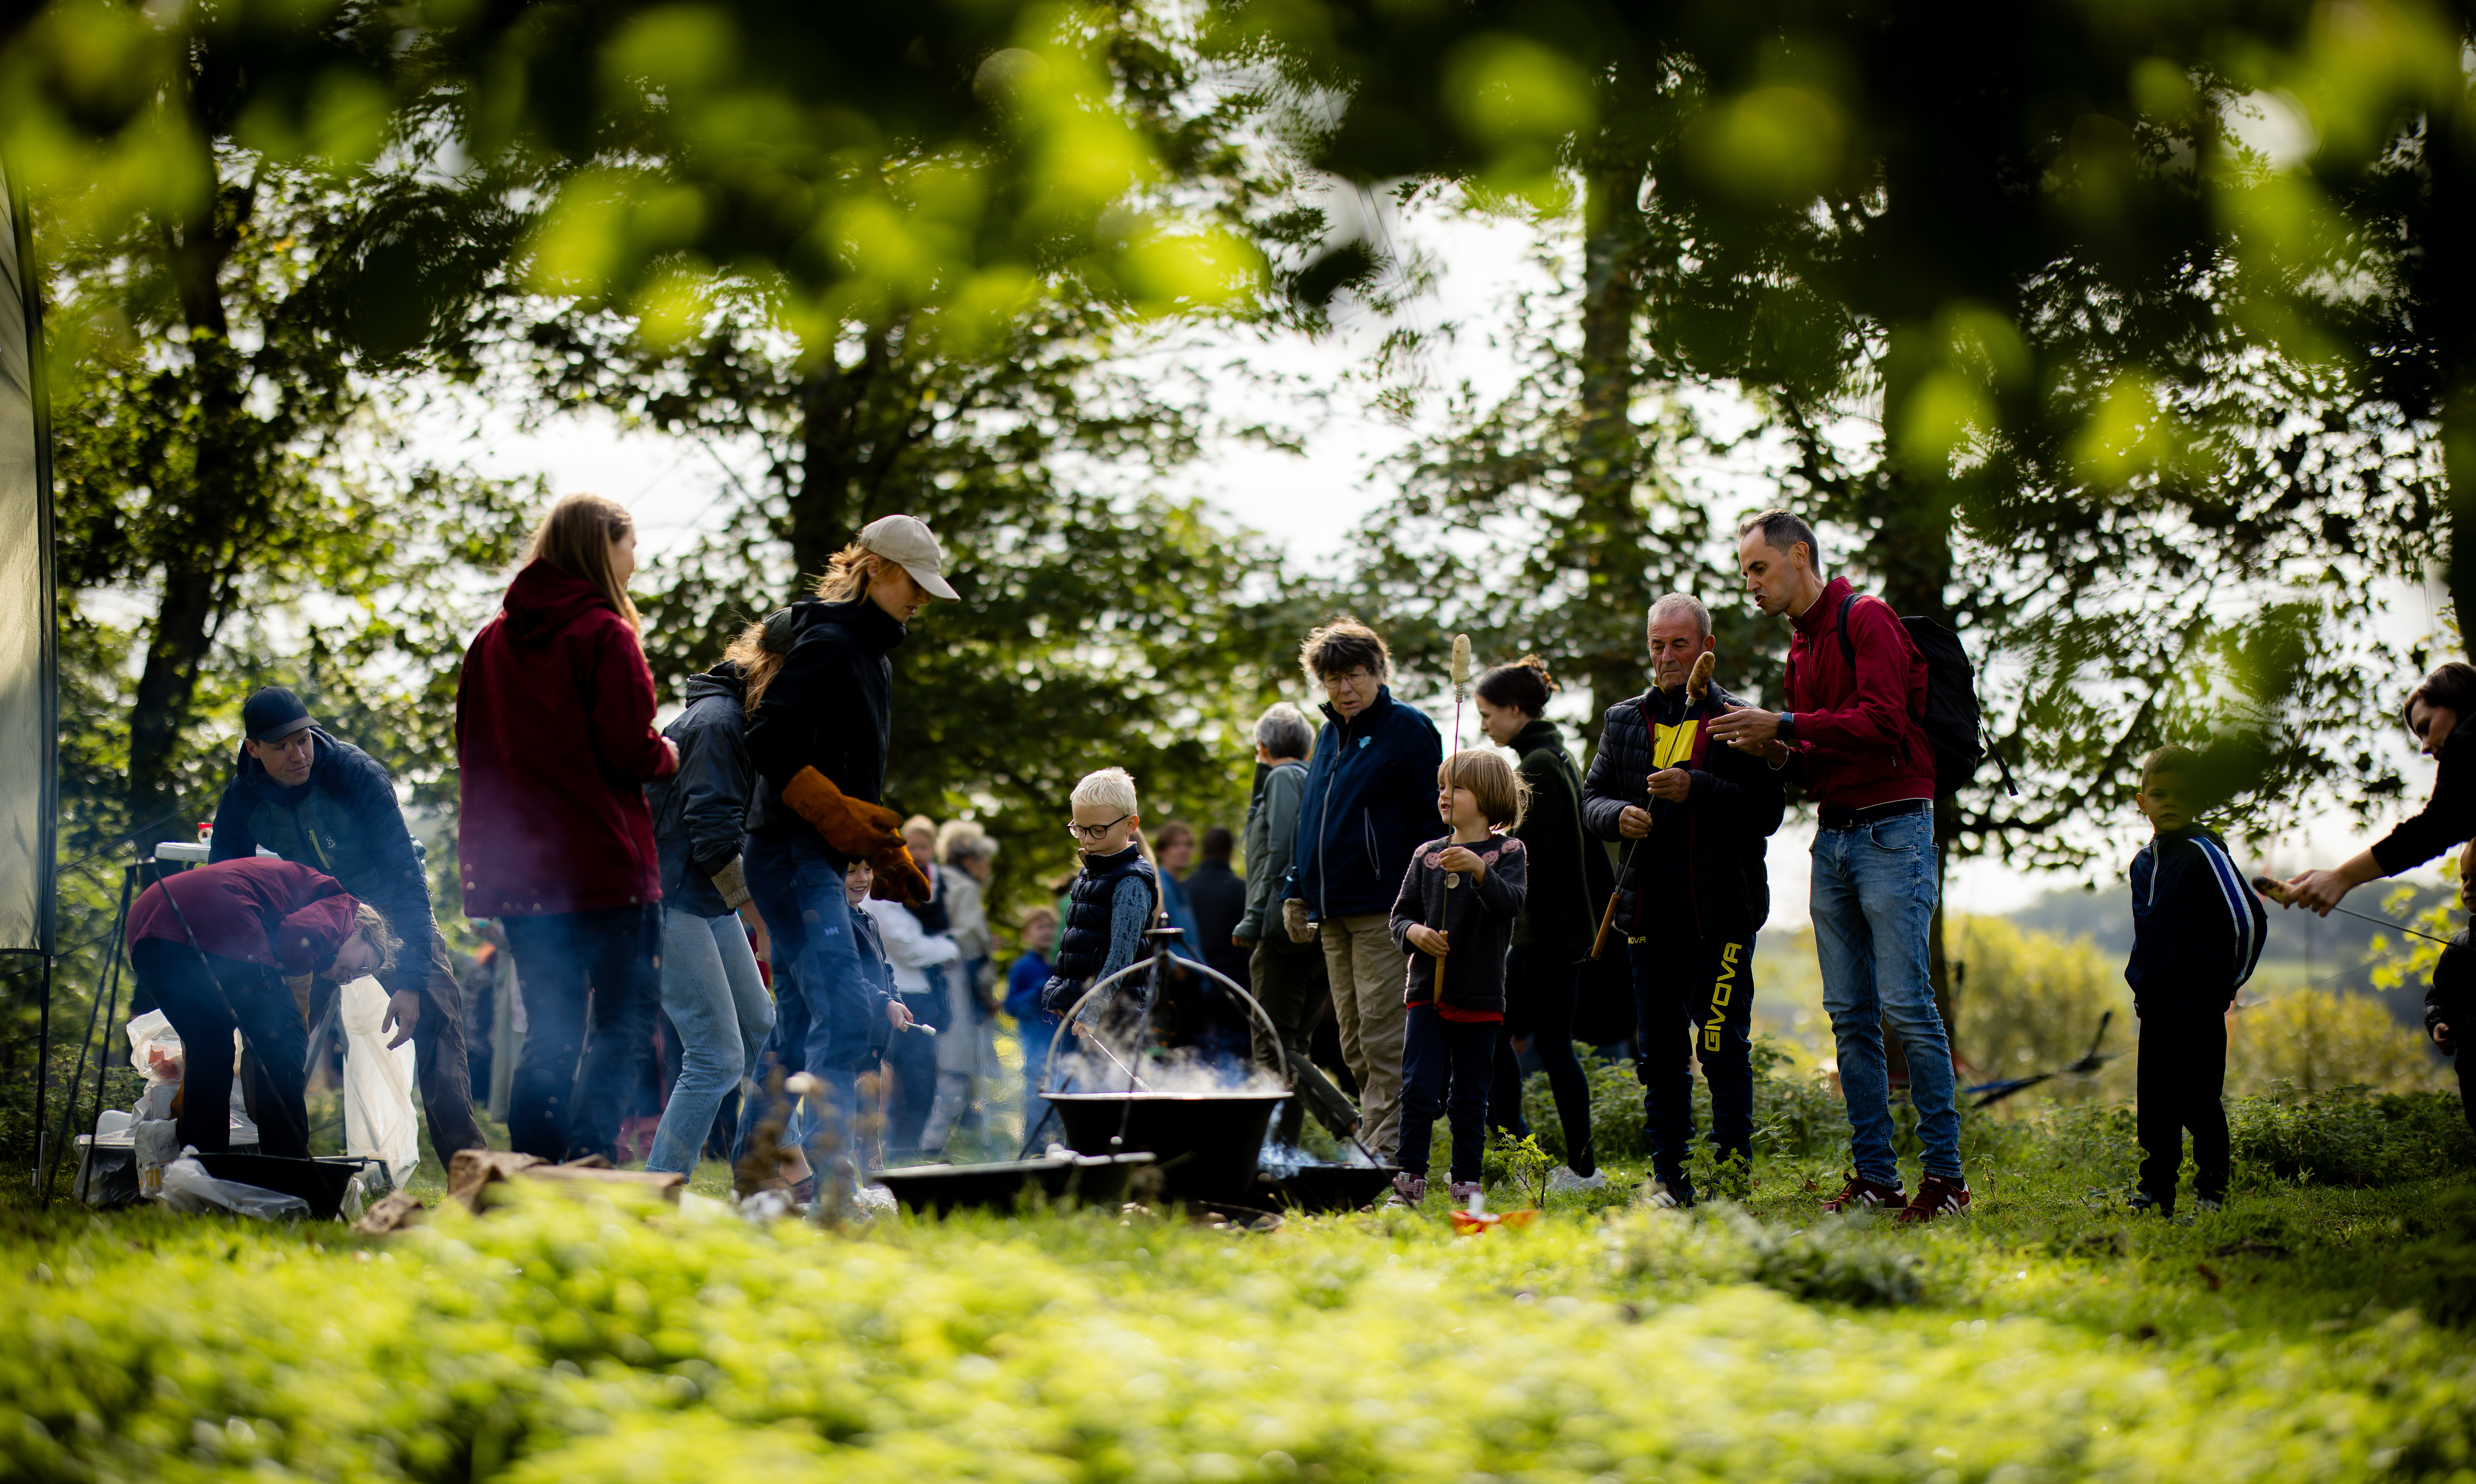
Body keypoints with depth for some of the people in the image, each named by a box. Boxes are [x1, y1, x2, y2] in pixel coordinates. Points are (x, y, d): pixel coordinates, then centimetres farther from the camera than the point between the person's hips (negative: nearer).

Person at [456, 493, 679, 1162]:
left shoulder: (492, 640, 11)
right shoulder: (603, 636, -9)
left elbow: (472, 750, 15)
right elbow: (629, 751, -13)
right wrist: (668, 756, 6)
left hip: (520, 873, 6)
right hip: (604, 868, -6)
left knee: (550, 1036, 12)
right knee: (625, 1027, -2)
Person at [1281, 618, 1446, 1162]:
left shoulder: (1409, 729, -4)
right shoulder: (1330, 735, 18)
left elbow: (1432, 819, -8)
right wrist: (1296, 890, 20)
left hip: (1385, 910, -8)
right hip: (1333, 911, 8)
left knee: (1383, 1036, -10)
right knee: (1354, 1041, 9)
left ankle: (1386, 1151, -9)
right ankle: (1374, 1143, 15)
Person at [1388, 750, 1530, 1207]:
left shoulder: (1508, 852, 0)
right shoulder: (1427, 855, 9)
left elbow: (1512, 904, -17)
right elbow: (1400, 914, 11)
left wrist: (1480, 871, -33)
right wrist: (1415, 933, -11)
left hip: (1479, 996, -2)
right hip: (1426, 989, 2)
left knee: (1470, 1096, 5)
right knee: (1419, 1088, -5)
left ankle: (1466, 1182, 14)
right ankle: (1412, 1177, 0)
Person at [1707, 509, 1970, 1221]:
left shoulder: (1867, 620, -6)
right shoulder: (1800, 647, 19)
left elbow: (1882, 723, -18)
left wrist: (1784, 723, -18)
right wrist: (1775, 752, 2)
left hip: (1893, 831, -8)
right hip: (1833, 835, 8)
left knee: (1905, 1003, -11)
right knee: (1850, 1014, 5)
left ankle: (1946, 1173, -7)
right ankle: (1874, 1175, 8)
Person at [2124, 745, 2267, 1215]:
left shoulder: (2203, 853, -10)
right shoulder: (2143, 863, 12)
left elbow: (2250, 920, -11)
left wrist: (2229, 983, -3)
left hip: (2199, 1005, -7)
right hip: (2154, 1007, 7)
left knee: (2199, 1104, -3)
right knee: (2154, 1105, 9)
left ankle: (2212, 1189, 4)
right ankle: (2156, 1190, 16)